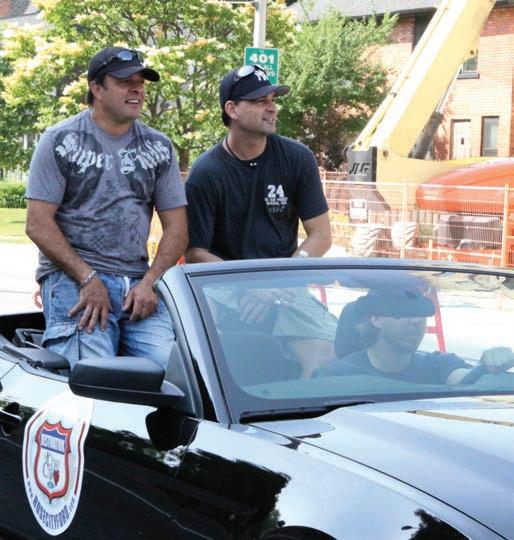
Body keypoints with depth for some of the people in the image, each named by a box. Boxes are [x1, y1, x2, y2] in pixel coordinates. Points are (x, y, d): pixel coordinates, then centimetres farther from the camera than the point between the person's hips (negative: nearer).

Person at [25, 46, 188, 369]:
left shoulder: (158, 147, 15)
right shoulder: (61, 141, 3)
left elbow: (176, 227, 12)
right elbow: (38, 224, -3)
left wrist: (150, 282, -5)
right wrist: (88, 279, -12)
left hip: (138, 282, 3)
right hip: (71, 277, -3)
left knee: (168, 363, -19)